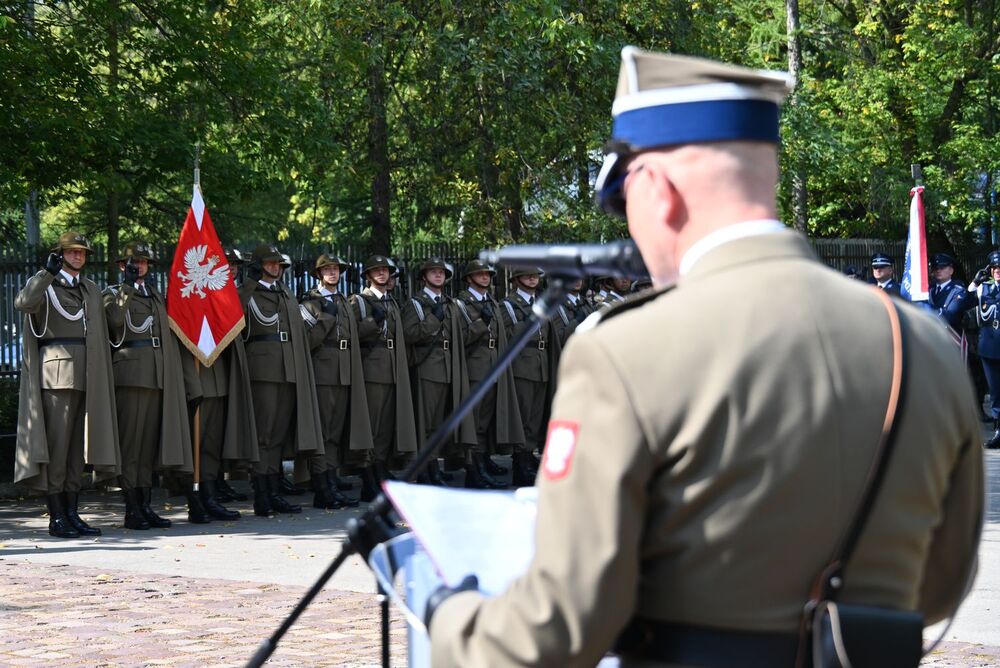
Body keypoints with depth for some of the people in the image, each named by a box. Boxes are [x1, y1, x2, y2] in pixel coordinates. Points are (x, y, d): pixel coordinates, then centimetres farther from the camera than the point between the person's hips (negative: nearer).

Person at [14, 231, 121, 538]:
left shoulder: (92, 290, 20)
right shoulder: (44, 285, 2)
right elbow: (23, 303, -21)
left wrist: (100, 374, 14)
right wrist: (48, 272, -31)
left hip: (87, 374, 6)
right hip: (56, 371, -6)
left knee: (78, 446, 7)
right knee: (56, 443, -8)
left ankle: (72, 513, 11)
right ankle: (56, 517, -7)